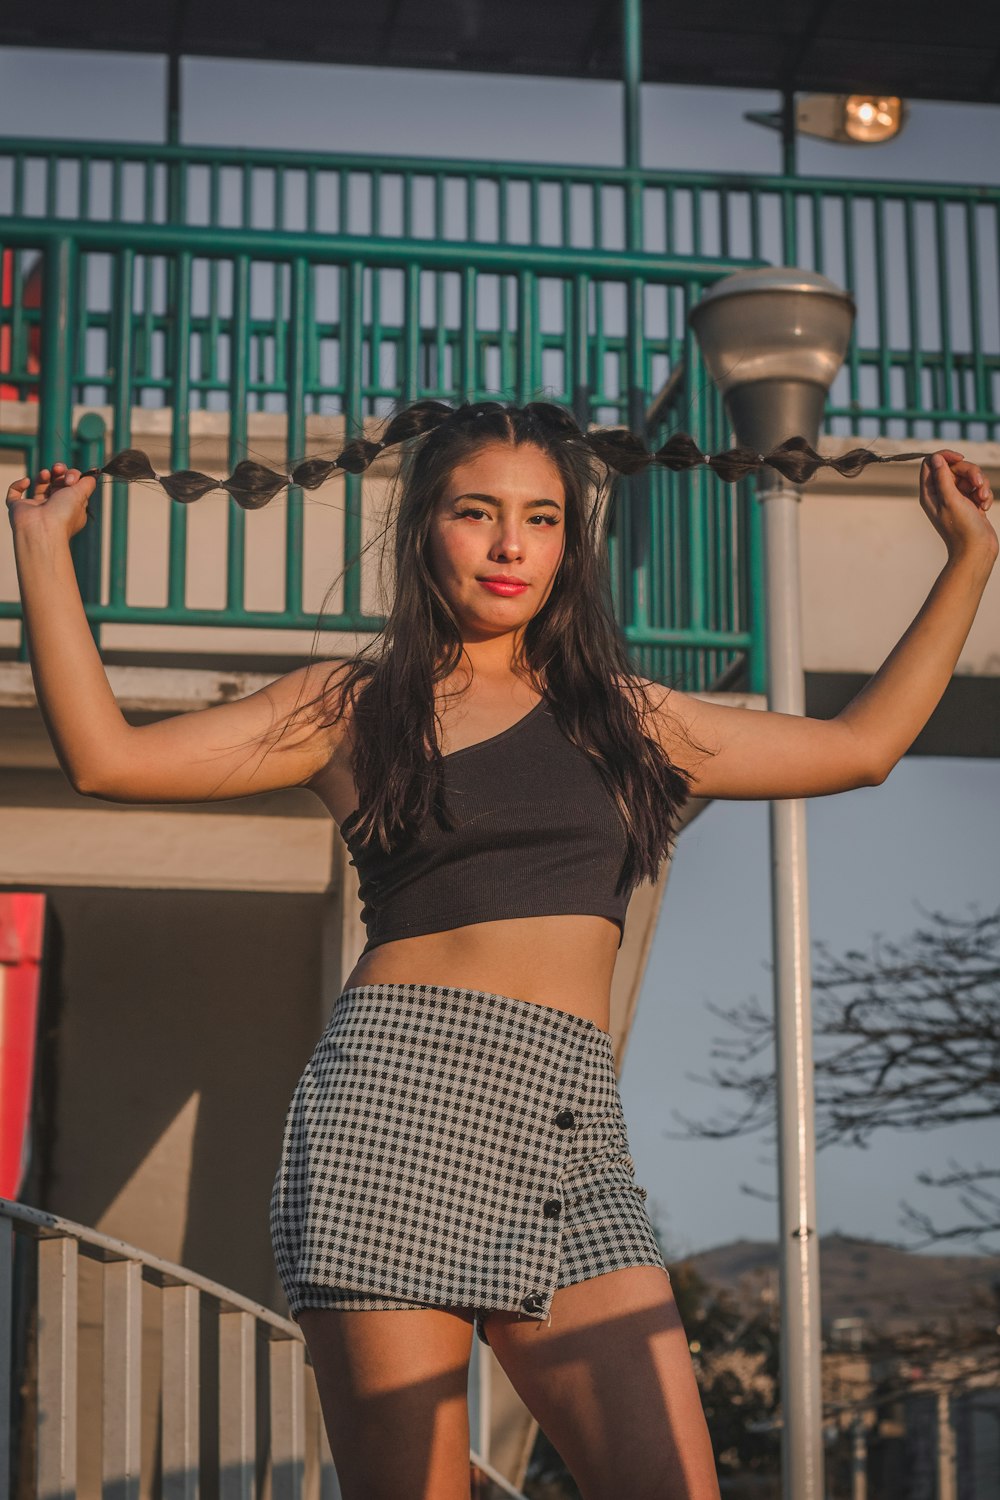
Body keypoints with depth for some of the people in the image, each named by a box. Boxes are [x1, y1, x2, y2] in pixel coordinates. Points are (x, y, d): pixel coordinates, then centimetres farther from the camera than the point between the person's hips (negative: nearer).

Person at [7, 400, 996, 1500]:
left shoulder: (624, 716, 23)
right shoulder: (352, 706, 13)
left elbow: (861, 745, 30)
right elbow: (106, 756, 4)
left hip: (575, 1133, 4)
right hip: (400, 1099, -3)